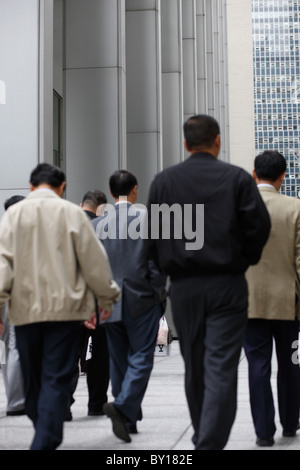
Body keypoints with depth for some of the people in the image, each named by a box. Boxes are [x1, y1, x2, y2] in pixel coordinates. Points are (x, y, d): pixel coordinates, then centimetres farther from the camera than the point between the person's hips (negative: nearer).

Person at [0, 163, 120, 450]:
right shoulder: (72, 213, 0)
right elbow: (93, 259, 3)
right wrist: (107, 297, 15)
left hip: (25, 308, 2)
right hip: (64, 307, -2)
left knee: (32, 380, 14)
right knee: (56, 379, -2)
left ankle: (44, 436, 25)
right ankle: (45, 442, -11)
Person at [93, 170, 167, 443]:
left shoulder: (97, 223, 2)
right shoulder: (148, 218, -8)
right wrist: (159, 292, 3)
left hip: (110, 304, 4)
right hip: (142, 300, -4)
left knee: (119, 359, 13)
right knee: (141, 358, 2)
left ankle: (128, 419, 19)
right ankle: (123, 406, -19)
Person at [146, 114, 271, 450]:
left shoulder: (163, 180, 4)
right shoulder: (238, 178, -2)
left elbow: (153, 234, 3)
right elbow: (259, 226, -6)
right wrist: (244, 260, 10)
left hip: (183, 287, 3)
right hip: (227, 284, -3)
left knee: (194, 368, 15)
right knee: (221, 368, -4)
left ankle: (202, 438, 28)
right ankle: (211, 442, -13)